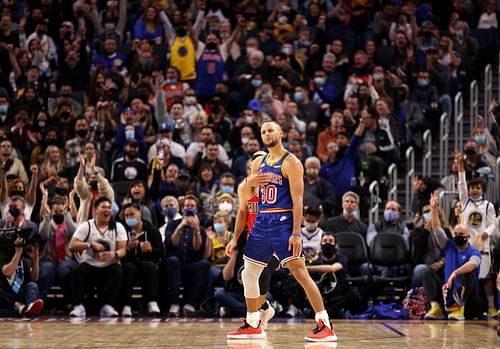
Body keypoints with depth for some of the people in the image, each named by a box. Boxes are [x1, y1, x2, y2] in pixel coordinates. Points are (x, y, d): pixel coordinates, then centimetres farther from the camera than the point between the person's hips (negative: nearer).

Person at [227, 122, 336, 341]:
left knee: (299, 272, -15)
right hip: (261, 222, 8)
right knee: (249, 274, 12)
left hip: (283, 222, -8)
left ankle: (325, 326, -15)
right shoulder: (259, 164, 14)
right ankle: (252, 325, 26)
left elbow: (297, 200, -13)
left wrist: (296, 233, -20)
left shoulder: (291, 162, -7)